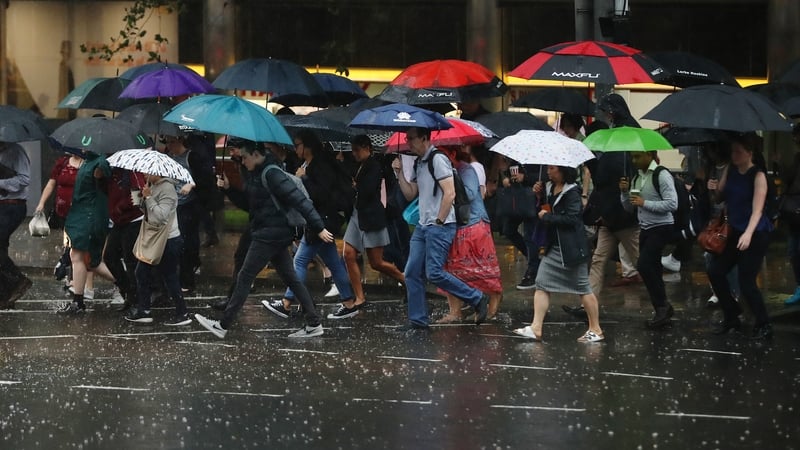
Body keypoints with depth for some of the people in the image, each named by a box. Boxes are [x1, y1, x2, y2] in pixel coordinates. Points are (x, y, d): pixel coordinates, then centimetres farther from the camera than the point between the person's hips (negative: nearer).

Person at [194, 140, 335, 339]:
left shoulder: (272, 175, -18)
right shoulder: (256, 175, 13)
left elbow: (299, 200, -22)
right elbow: (247, 204, 22)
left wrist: (318, 227, -25)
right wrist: (229, 189, 6)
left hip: (270, 235, -10)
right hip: (276, 235, 10)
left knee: (245, 278, -5)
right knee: (291, 279, 10)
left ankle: (223, 326, -1)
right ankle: (314, 324, 11)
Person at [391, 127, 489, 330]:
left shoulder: (438, 160, -12)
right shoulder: (418, 163, 16)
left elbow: (450, 193, -17)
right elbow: (410, 194, 16)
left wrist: (439, 221, -16)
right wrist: (400, 173, 4)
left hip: (440, 227, -9)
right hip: (422, 226, 9)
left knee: (434, 273, -14)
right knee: (412, 273, 5)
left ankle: (477, 299, -2)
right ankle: (418, 320, 10)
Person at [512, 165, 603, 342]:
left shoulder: (571, 192, -15)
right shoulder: (550, 188, 10)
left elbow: (571, 218, -23)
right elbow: (544, 209, 19)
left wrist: (547, 217, -15)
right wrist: (539, 195, 1)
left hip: (570, 248, -9)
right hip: (553, 247, 9)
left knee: (583, 287, 0)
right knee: (542, 284, 2)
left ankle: (595, 330, 10)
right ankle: (536, 328, 1)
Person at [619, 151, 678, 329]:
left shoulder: (662, 175, -12)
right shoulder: (637, 178, 12)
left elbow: (672, 204, -20)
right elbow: (628, 207, 18)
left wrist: (644, 203, -20)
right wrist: (624, 192, -1)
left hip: (661, 228, -9)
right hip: (645, 228, 9)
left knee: (644, 265, -19)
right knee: (651, 270, 10)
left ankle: (662, 306, -9)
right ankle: (663, 310, 19)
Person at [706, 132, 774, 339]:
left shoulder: (758, 176, -17)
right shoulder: (730, 170, 3)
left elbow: (757, 210, -25)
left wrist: (748, 234, -40)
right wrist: (714, 188, -13)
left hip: (755, 235, -7)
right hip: (734, 231, 7)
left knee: (746, 282, -8)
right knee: (715, 271, 5)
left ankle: (763, 325, 9)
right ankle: (731, 317, 21)